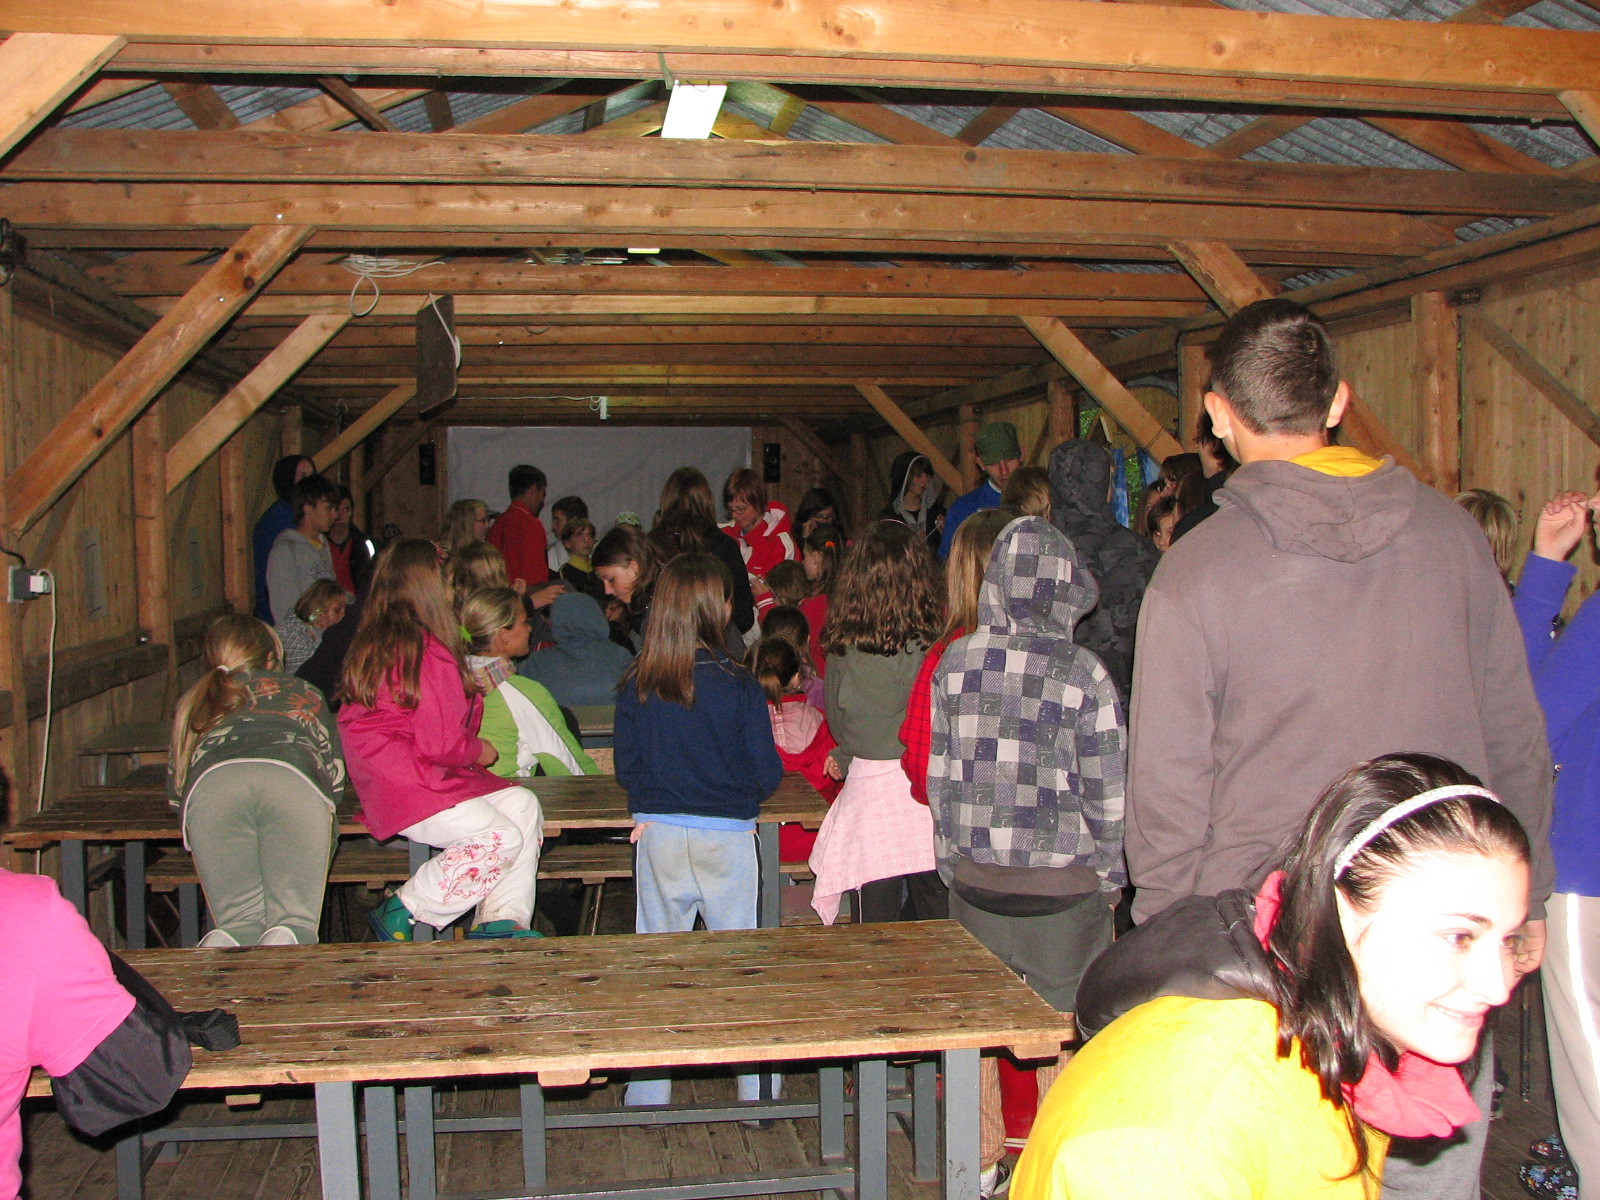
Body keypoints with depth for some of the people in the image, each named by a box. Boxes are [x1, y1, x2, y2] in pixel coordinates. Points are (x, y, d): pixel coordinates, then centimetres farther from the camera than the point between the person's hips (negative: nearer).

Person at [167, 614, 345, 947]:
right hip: (292, 779, -1)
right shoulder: (304, 692, 38)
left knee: (239, 924, 5)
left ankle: (223, 950, -30)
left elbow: (175, 790, 43)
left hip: (211, 782, 1)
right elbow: (335, 778, 35)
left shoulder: (192, 703, 41)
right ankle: (285, 945, -34)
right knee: (295, 922, 0)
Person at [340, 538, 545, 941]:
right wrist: (480, 751, 1)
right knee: (500, 838, -21)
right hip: (411, 787, -11)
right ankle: (400, 912, -6)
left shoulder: (372, 642, 13)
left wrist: (471, 690, 15)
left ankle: (500, 922, -5)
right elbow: (442, 742, -17)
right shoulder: (426, 650, -18)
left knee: (523, 804, 1)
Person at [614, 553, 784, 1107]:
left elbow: (627, 767, 1)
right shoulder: (738, 685, -11)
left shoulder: (637, 684, -4)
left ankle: (647, 1098, 18)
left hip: (657, 837, 2)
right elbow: (766, 773, -6)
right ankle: (757, 1094, 17)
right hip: (726, 838, -2)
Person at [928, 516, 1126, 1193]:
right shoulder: (1082, 674, -13)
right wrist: (1112, 876, 6)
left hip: (974, 881, 4)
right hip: (1063, 887, -3)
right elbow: (1108, 793, -8)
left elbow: (938, 773, 4)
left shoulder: (955, 661, -3)